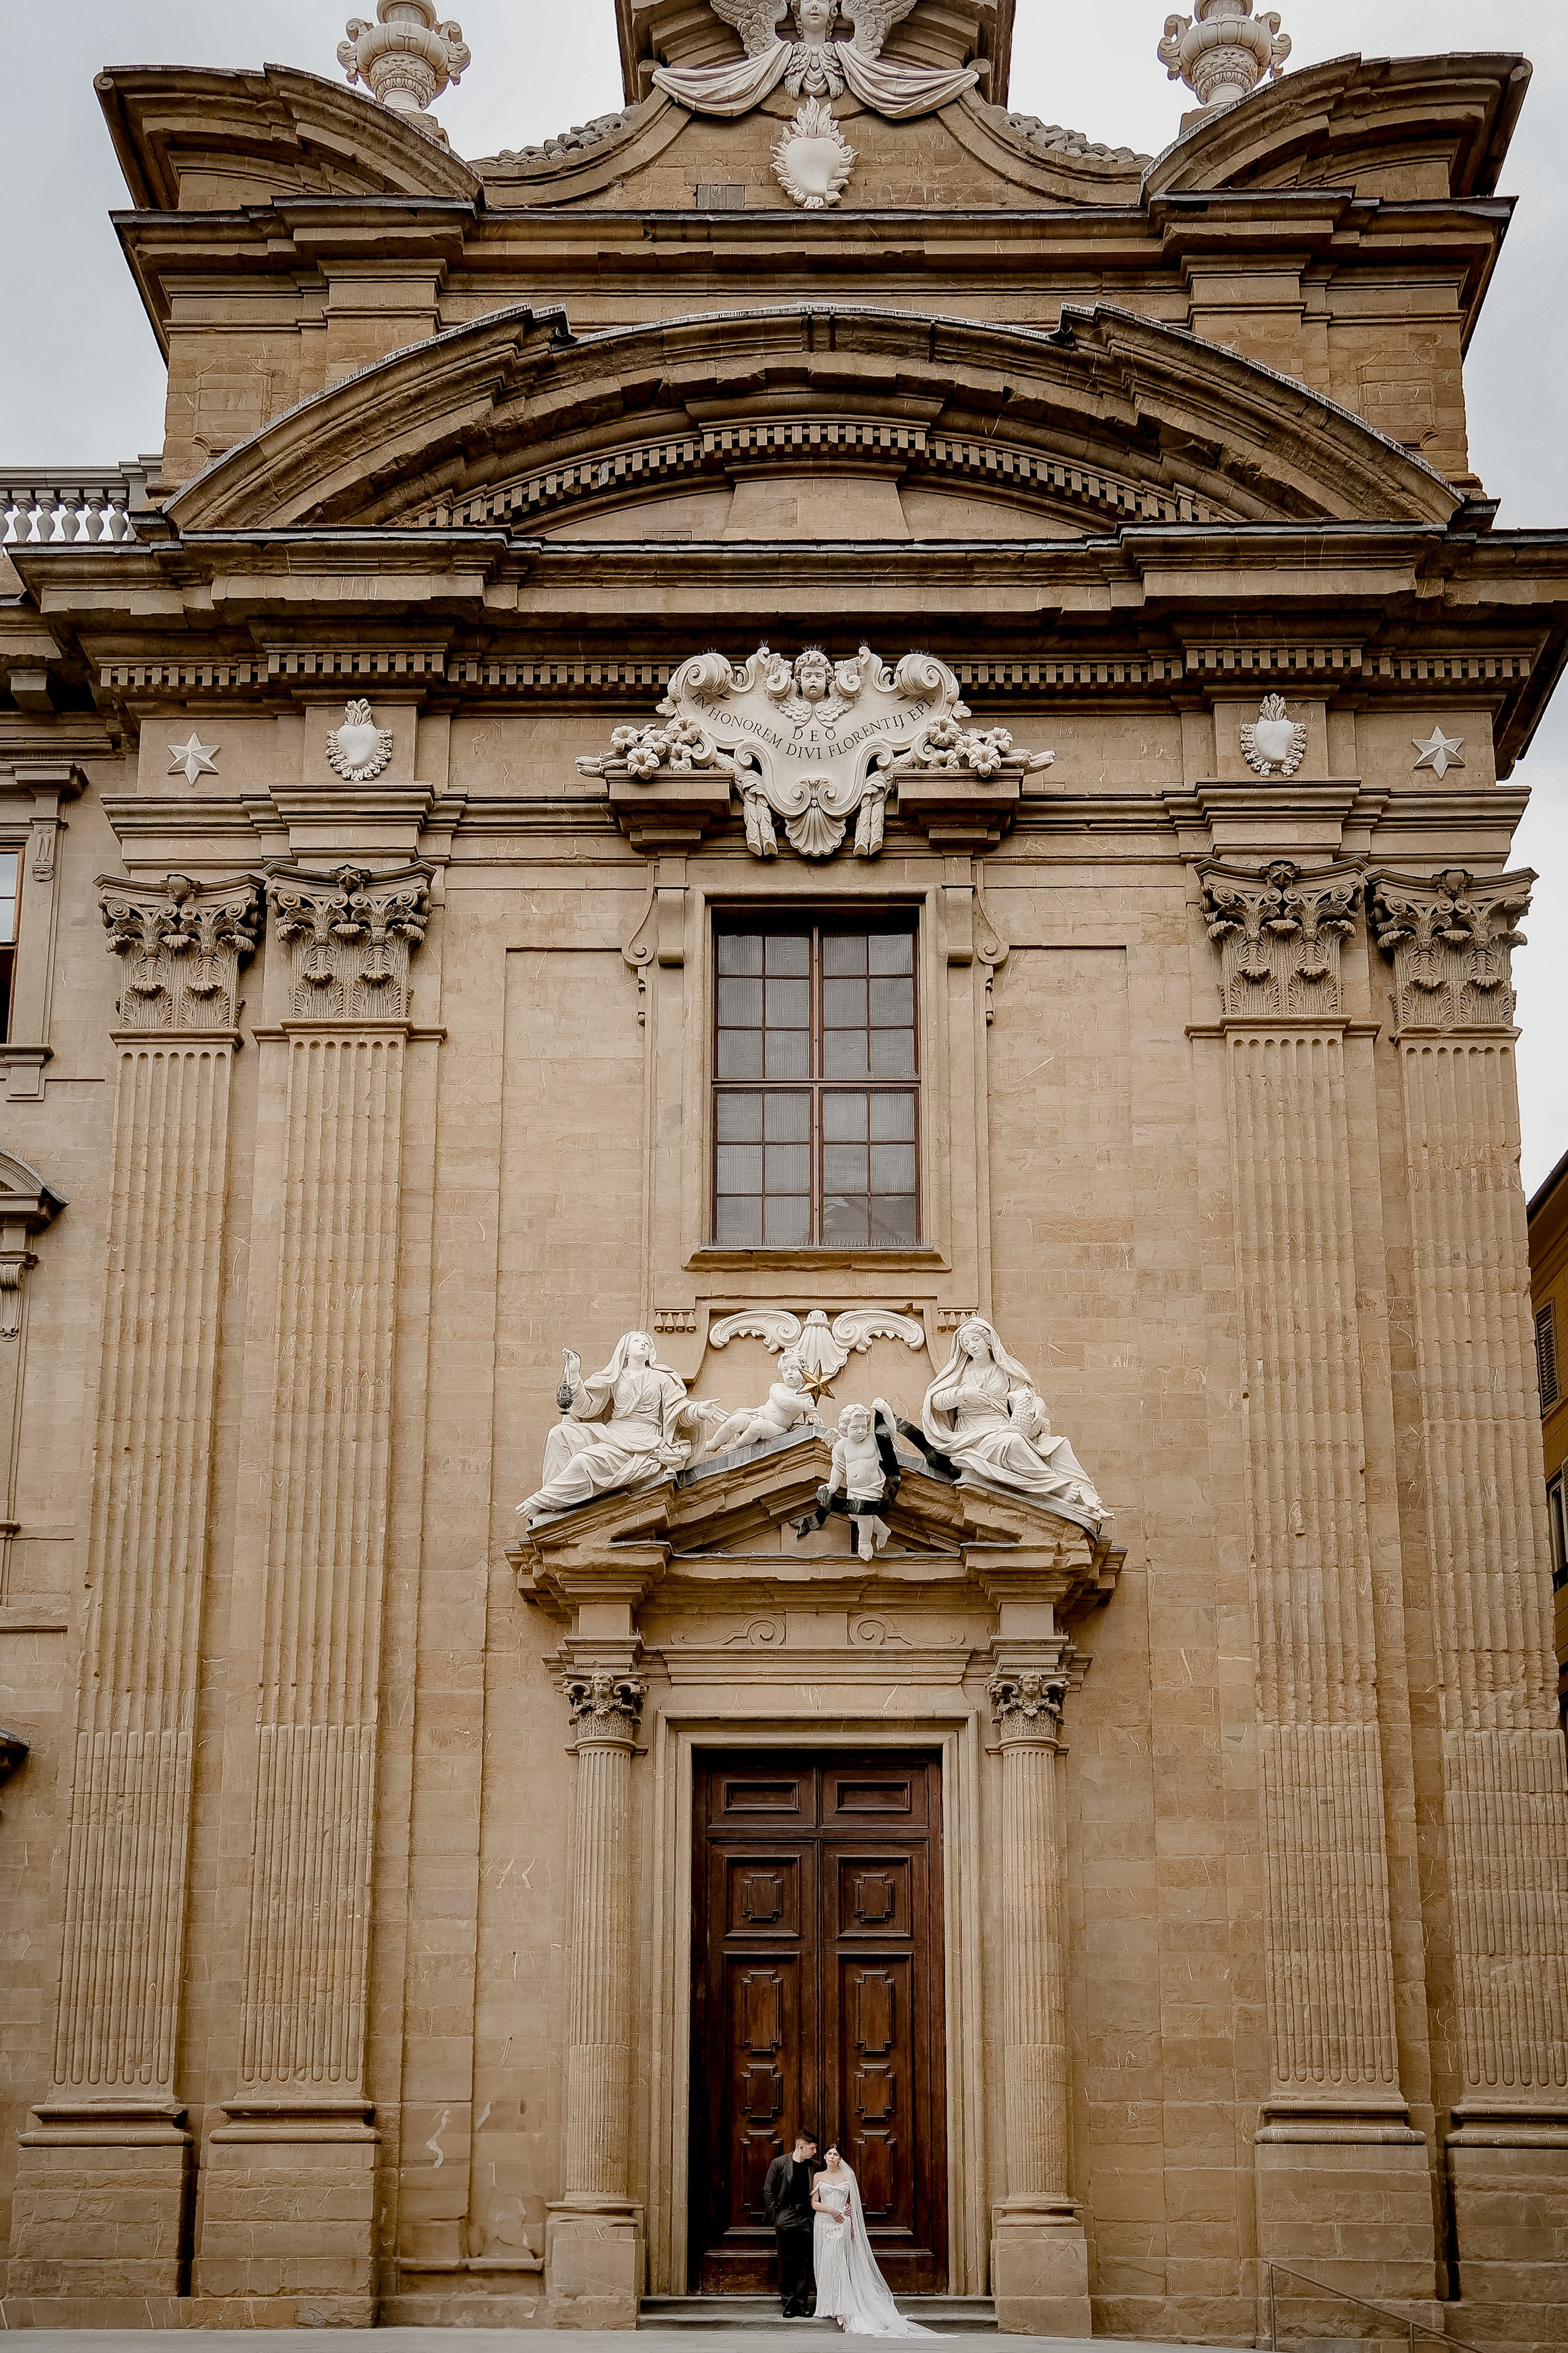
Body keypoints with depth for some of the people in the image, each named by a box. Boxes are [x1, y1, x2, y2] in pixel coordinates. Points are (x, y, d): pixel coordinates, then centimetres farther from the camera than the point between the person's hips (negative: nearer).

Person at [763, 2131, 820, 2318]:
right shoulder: (779, 2163, -1)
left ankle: (803, 2303, 7)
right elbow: (768, 2190, 2)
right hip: (785, 2217, -2)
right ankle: (788, 2304, 7)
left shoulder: (814, 2167, 6)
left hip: (806, 2218, 2)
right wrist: (774, 2214, -3)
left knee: (805, 2263, 1)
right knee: (786, 2262, 1)